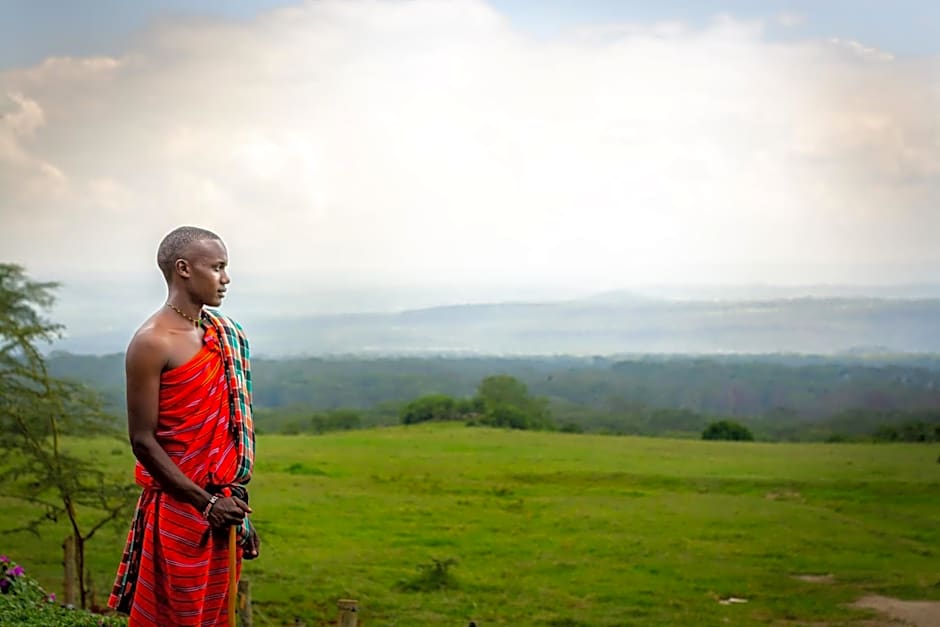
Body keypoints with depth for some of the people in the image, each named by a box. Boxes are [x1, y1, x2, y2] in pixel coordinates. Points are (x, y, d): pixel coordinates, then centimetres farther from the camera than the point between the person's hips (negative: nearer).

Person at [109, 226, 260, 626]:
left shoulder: (224, 335, 10)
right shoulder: (153, 342, -13)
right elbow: (142, 440, -15)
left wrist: (238, 504, 13)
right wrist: (205, 502, -17)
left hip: (223, 507, 7)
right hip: (178, 507, -7)